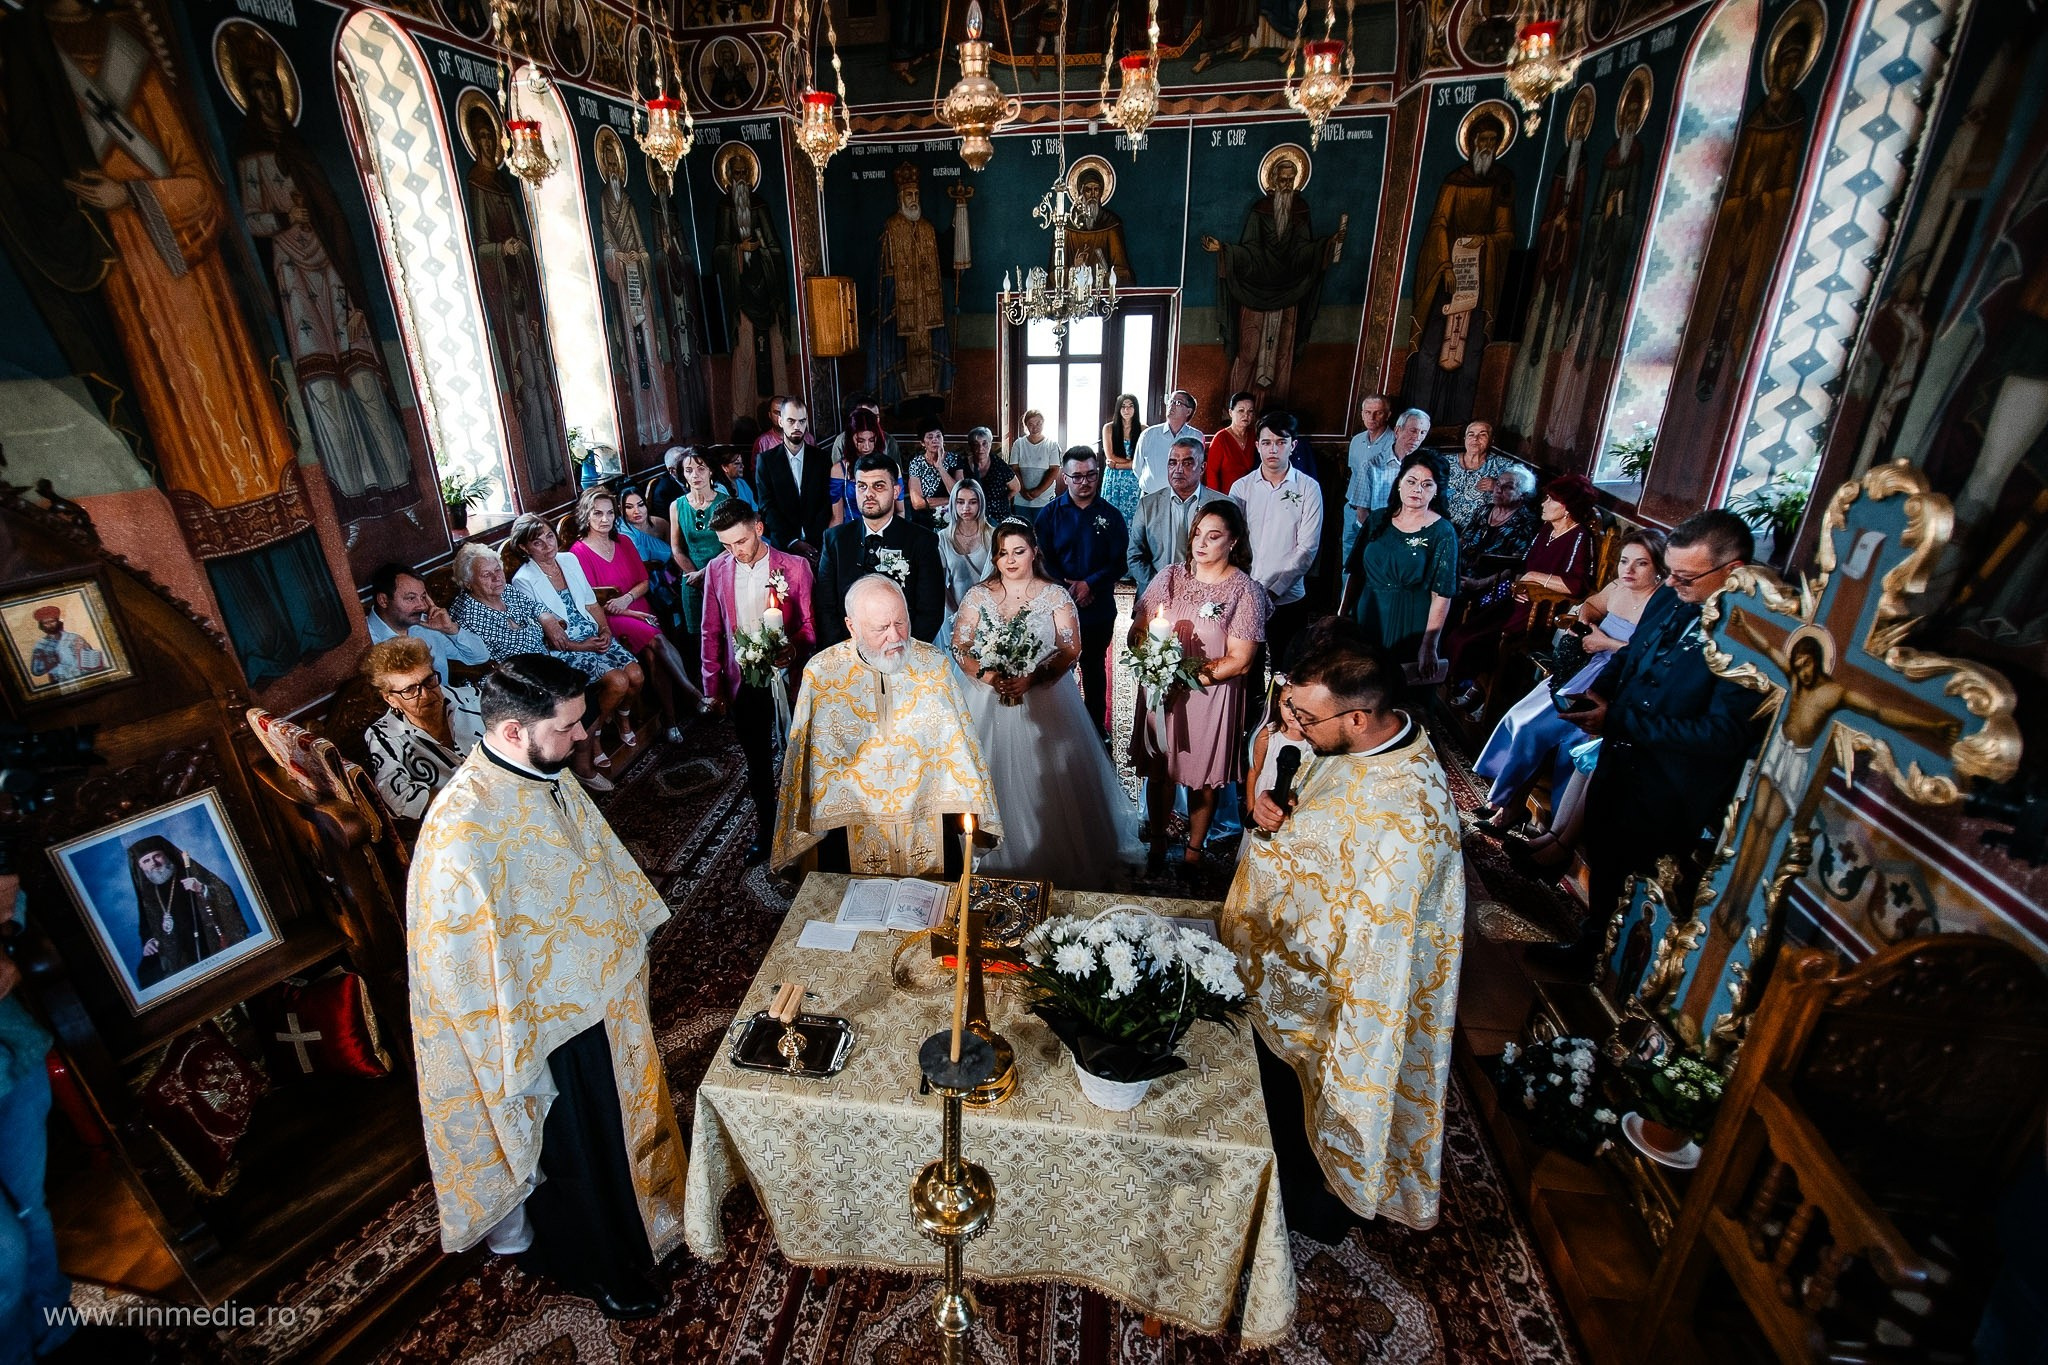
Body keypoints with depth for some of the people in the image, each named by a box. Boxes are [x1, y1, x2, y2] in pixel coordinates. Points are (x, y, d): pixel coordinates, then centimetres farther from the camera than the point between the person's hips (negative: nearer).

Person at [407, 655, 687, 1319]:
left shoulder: (546, 774, -9)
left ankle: (631, 1204, 57)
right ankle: (602, 1268, 45)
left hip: (593, 990, 7)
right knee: (572, 1148, 19)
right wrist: (515, 1061, -17)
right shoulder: (462, 828, -34)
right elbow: (465, 966, -26)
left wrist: (627, 936, 16)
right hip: (542, 1025, -7)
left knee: (616, 1114, 30)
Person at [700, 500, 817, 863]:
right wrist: (713, 687, 6)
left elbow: (810, 625, -4)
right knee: (757, 762, 17)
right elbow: (712, 632, 6)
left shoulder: (794, 566, -10)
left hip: (788, 678, -2)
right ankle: (764, 828, 36)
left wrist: (794, 648, -25)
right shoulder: (716, 570, -1)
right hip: (743, 683, 3)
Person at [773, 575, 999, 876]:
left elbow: (960, 741, 1)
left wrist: (970, 809, 1)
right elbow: (805, 757, -2)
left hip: (928, 820, 1)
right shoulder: (821, 673, -10)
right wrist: (804, 829, 2)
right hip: (851, 824, -1)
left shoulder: (935, 664, -6)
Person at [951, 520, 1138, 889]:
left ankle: (1060, 862, 18)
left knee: (1049, 785, 1)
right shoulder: (978, 596, 5)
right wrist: (986, 675, -16)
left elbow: (1071, 649, -6)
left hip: (1045, 703, -1)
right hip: (990, 703, 2)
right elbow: (960, 647, 2)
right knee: (996, 781, 4)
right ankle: (997, 863, 21)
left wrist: (1033, 678, -19)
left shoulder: (1056, 595, 0)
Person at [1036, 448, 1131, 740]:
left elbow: (1119, 562, -6)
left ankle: (1097, 724, 30)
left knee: (1095, 667, 16)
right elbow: (1043, 560, -6)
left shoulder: (1111, 516, -1)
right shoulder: (1050, 514, -2)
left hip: (1099, 606, 1)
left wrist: (1089, 584, -20)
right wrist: (1067, 587, -20)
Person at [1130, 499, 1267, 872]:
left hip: (1210, 697, -3)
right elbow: (1137, 631, 3)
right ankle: (1157, 844, 31)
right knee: (1158, 771, 12)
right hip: (1158, 692, 3)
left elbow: (1240, 660, -13)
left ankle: (1194, 849, 32)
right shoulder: (1169, 578, 2)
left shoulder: (1246, 591, -8)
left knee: (1203, 777, 12)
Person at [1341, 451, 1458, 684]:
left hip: (1410, 630, -3)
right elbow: (1355, 573, 8)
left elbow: (1441, 596, -11)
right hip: (1366, 621, 3)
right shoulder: (1378, 519, 4)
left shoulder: (1442, 533, -7)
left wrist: (1429, 647, -15)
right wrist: (1342, 615, 4)